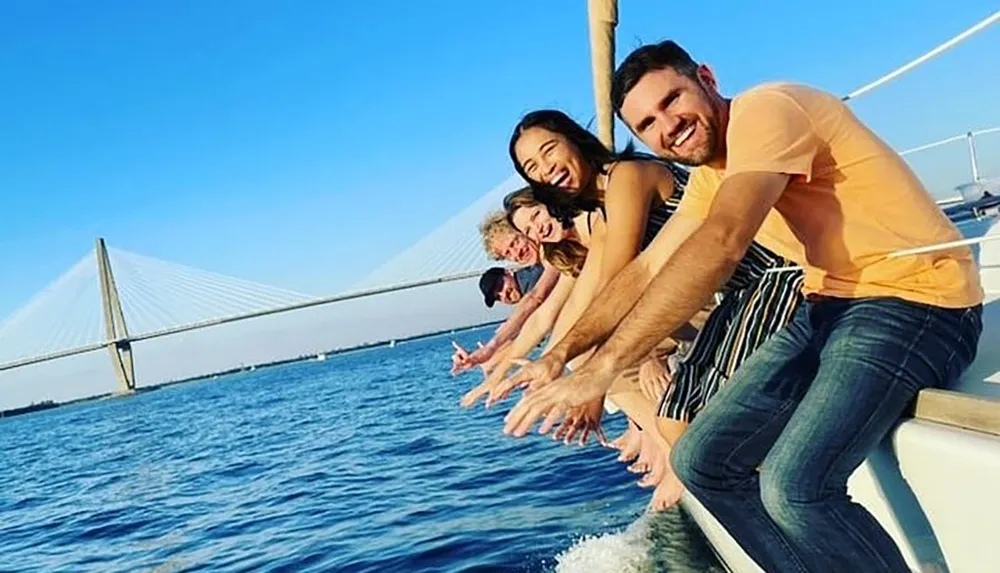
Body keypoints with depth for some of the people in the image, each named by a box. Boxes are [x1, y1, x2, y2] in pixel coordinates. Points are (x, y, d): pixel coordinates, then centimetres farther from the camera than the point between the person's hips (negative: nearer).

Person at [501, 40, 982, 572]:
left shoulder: (764, 110, -15)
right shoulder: (709, 175, 14)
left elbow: (719, 245, -30)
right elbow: (649, 270, 16)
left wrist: (601, 367, -32)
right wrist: (566, 349, 4)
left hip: (914, 297, -9)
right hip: (828, 304, 9)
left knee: (792, 487, -28)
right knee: (701, 462, 3)